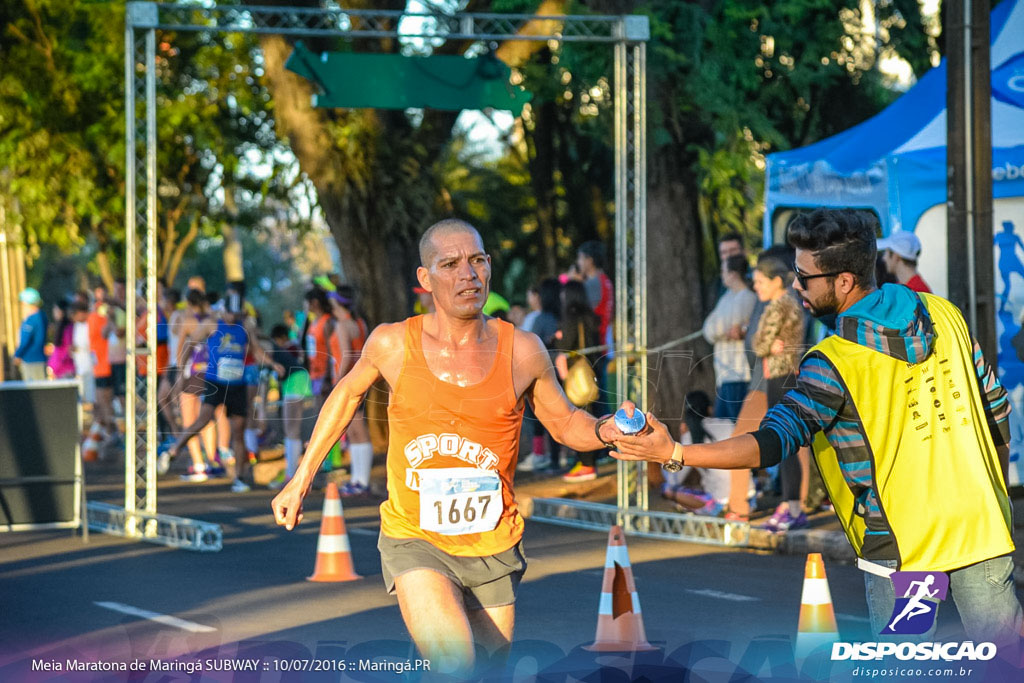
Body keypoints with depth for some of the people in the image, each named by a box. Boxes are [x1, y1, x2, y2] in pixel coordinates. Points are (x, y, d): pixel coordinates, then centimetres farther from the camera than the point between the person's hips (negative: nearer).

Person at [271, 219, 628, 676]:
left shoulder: (522, 351, -6)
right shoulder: (392, 344, -7)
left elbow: (566, 425, 10)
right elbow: (348, 393, 15)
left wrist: (606, 431, -14)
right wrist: (301, 478, 18)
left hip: (493, 549, 3)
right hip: (415, 540, -2)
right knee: (454, 668, -27)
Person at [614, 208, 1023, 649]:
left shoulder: (834, 363, -16)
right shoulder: (943, 315, 2)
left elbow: (774, 442, -24)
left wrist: (674, 454, -25)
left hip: (900, 545, -5)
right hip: (979, 527, 5)